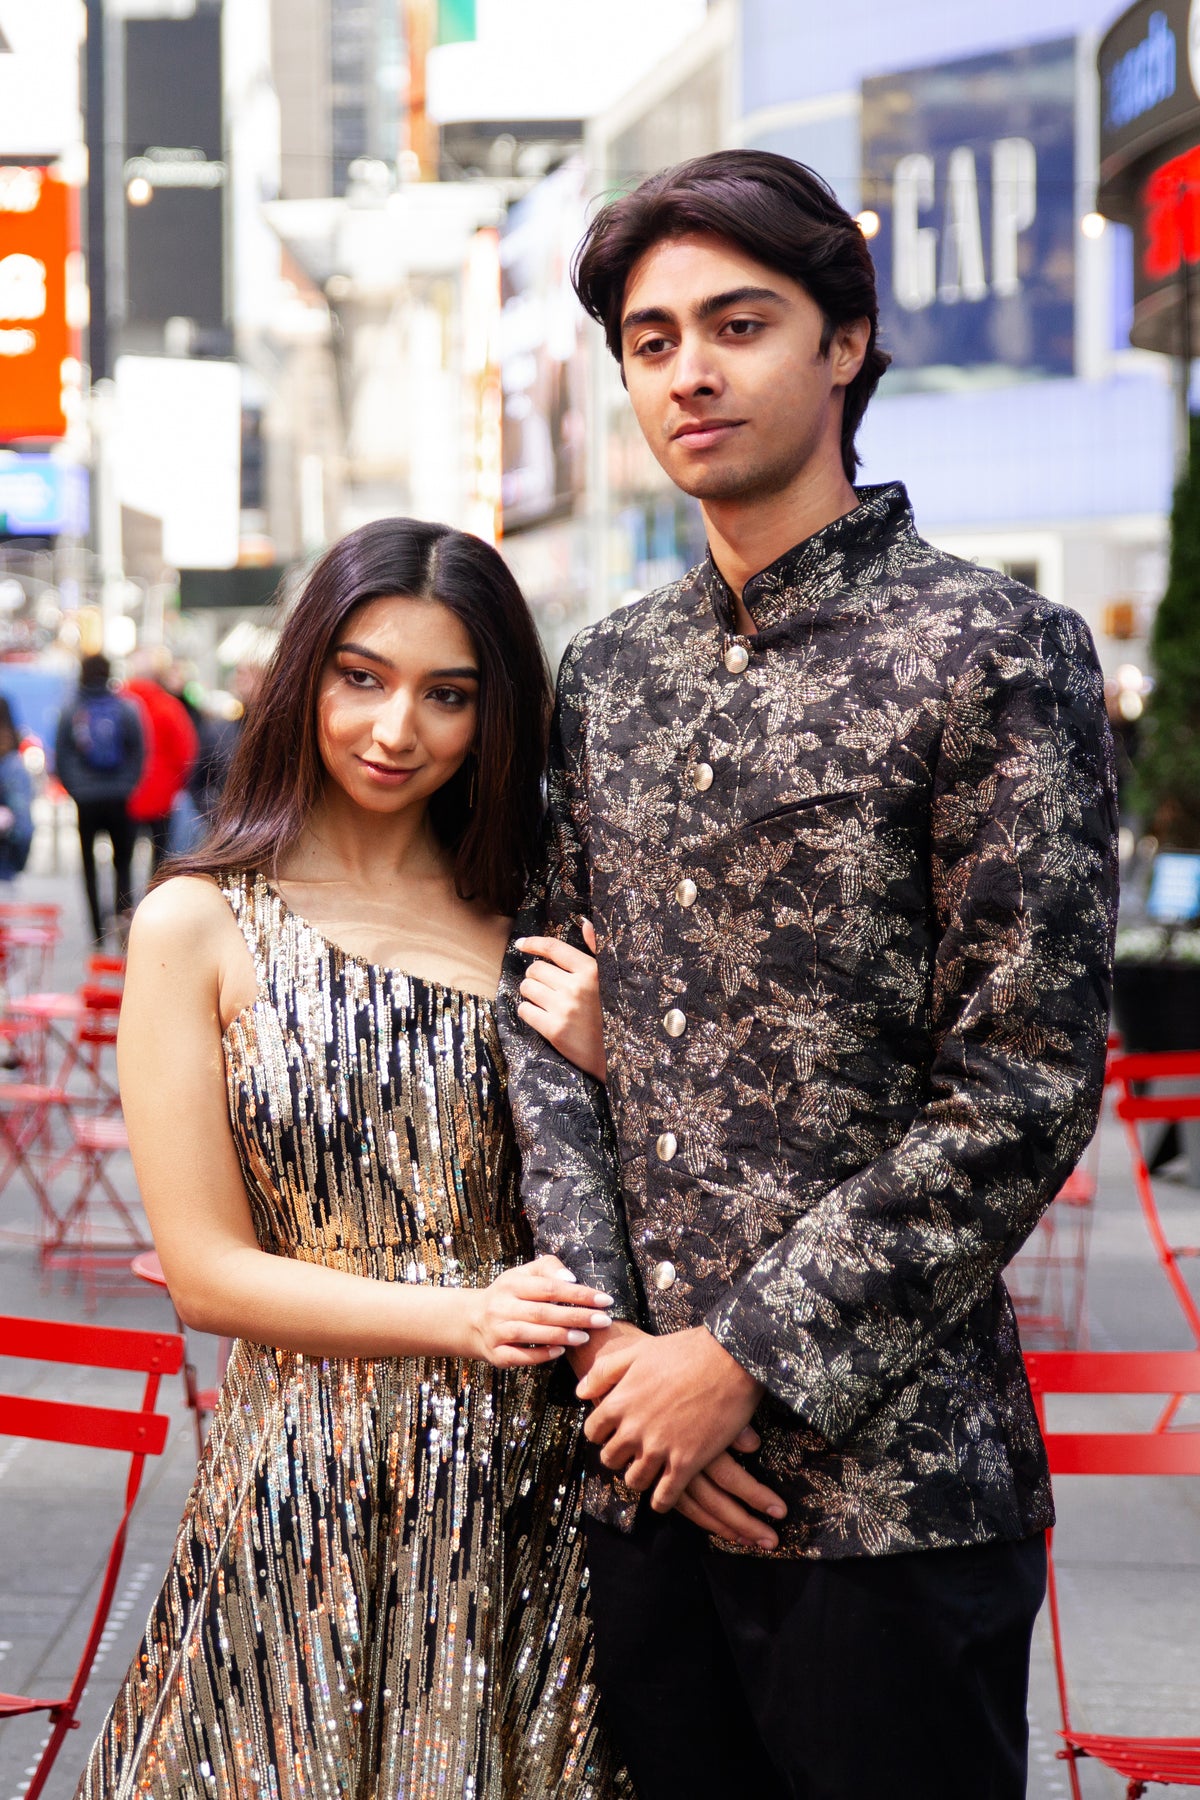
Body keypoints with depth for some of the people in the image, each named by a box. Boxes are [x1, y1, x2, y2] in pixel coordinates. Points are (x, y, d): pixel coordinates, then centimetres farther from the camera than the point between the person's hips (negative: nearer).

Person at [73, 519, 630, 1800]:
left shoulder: (528, 930, 7)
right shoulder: (201, 925, -1)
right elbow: (204, 1271, -5)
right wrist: (464, 1320, -16)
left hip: (526, 1497, 3)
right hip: (303, 1490, -2)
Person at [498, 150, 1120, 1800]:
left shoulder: (991, 653, -7)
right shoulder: (604, 676, 11)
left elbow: (1026, 1089, -12)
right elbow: (545, 1015, 9)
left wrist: (744, 1358, -13)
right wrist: (612, 1337, -6)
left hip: (888, 1479, -5)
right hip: (638, 1463, 5)